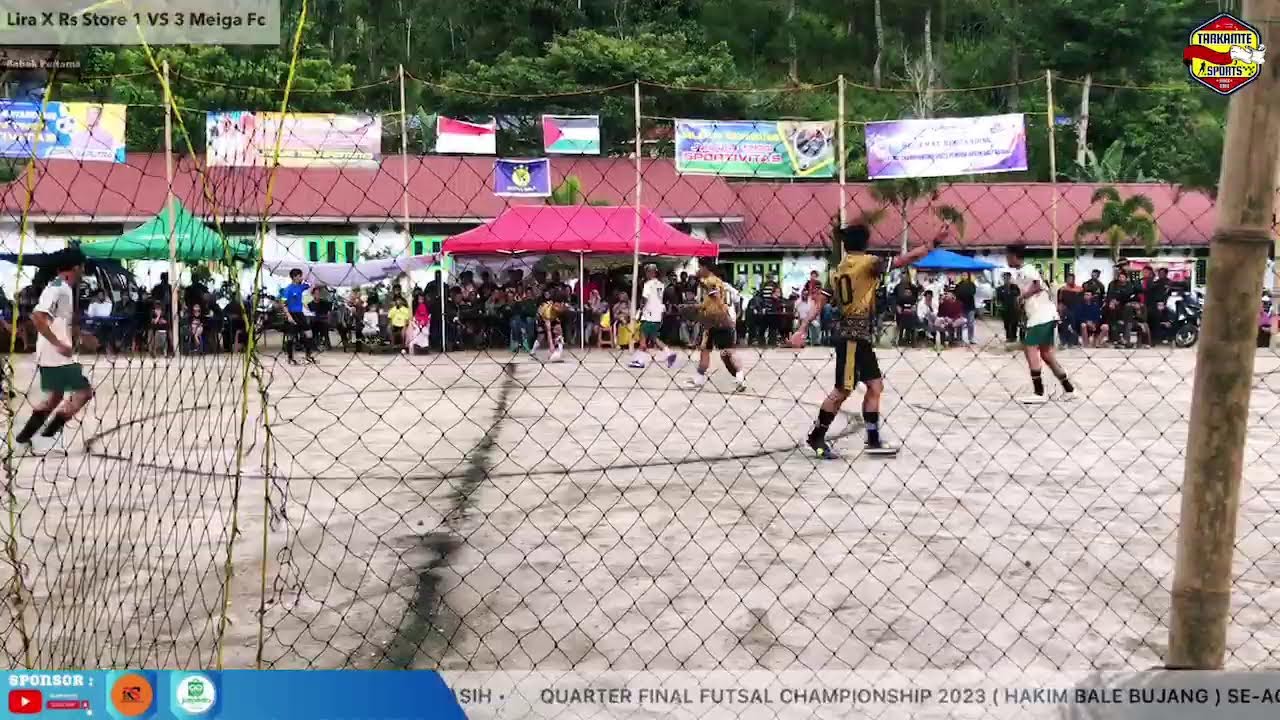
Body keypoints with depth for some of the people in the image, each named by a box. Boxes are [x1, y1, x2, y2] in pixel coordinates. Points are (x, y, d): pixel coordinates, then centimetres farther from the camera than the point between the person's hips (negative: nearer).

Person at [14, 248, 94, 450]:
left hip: (52, 356, 10)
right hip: (58, 356, -10)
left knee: (54, 396, 18)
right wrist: (58, 344, -27)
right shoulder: (58, 289, -17)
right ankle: (50, 432, -4)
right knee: (84, 391, -4)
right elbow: (37, 316, -28)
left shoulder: (62, 288, 13)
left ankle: (25, 435, 22)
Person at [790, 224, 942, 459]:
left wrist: (802, 329, 4)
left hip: (860, 336, 9)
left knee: (875, 385, 10)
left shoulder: (839, 270, 13)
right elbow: (903, 261, -16)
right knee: (843, 390, -3)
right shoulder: (867, 262, -8)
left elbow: (820, 303, 8)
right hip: (852, 335, -9)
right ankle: (816, 437, 6)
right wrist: (934, 242, -13)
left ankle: (873, 441, 11)